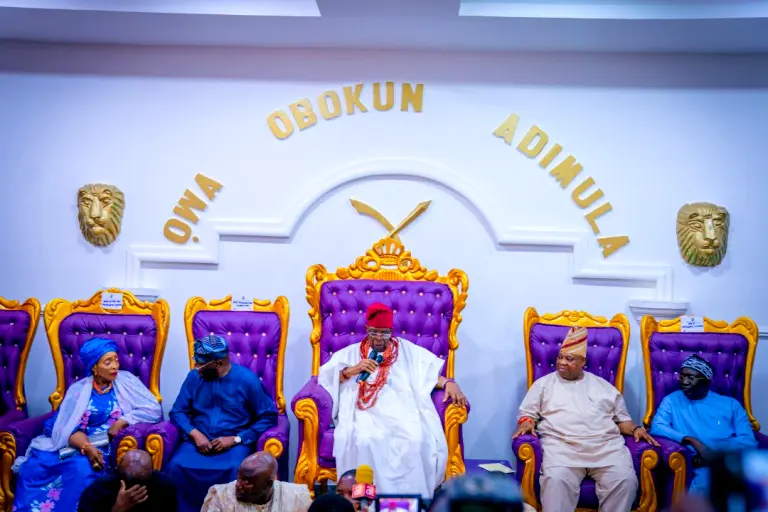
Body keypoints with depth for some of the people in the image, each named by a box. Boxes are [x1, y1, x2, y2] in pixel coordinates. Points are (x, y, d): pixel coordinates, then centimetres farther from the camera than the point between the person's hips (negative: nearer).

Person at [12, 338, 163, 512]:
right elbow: (69, 427, -4)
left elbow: (154, 410, -4)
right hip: (76, 444, 2)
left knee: (81, 469, -33)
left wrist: (122, 422, -14)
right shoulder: (78, 389, 7)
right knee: (33, 466, -20)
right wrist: (87, 447, -23)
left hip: (107, 447, -2)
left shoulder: (126, 381, 5)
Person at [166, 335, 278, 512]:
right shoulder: (194, 377, 5)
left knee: (235, 470, -35)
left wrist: (236, 439, -14)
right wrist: (196, 435, -12)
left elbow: (268, 417, -4)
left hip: (235, 443, -3)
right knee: (176, 466, -28)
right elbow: (177, 412, 7)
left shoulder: (247, 379, -6)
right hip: (199, 441, 3)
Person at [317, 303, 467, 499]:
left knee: (416, 441, -32)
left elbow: (432, 372, 13)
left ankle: (411, 497, -19)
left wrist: (449, 383, -6)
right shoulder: (351, 352, 21)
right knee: (365, 442, -34)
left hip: (401, 411, 0)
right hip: (366, 413, 0)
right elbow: (325, 375, 11)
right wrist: (352, 370, -4)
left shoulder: (407, 350, 22)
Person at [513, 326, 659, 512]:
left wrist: (635, 429, 2)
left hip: (606, 445, 2)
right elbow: (527, 413, 16)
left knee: (626, 480, -25)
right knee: (556, 480, -33)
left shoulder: (604, 386, 21)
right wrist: (527, 422, -6)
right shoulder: (544, 383, 17)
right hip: (561, 446, -2)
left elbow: (622, 418, 22)